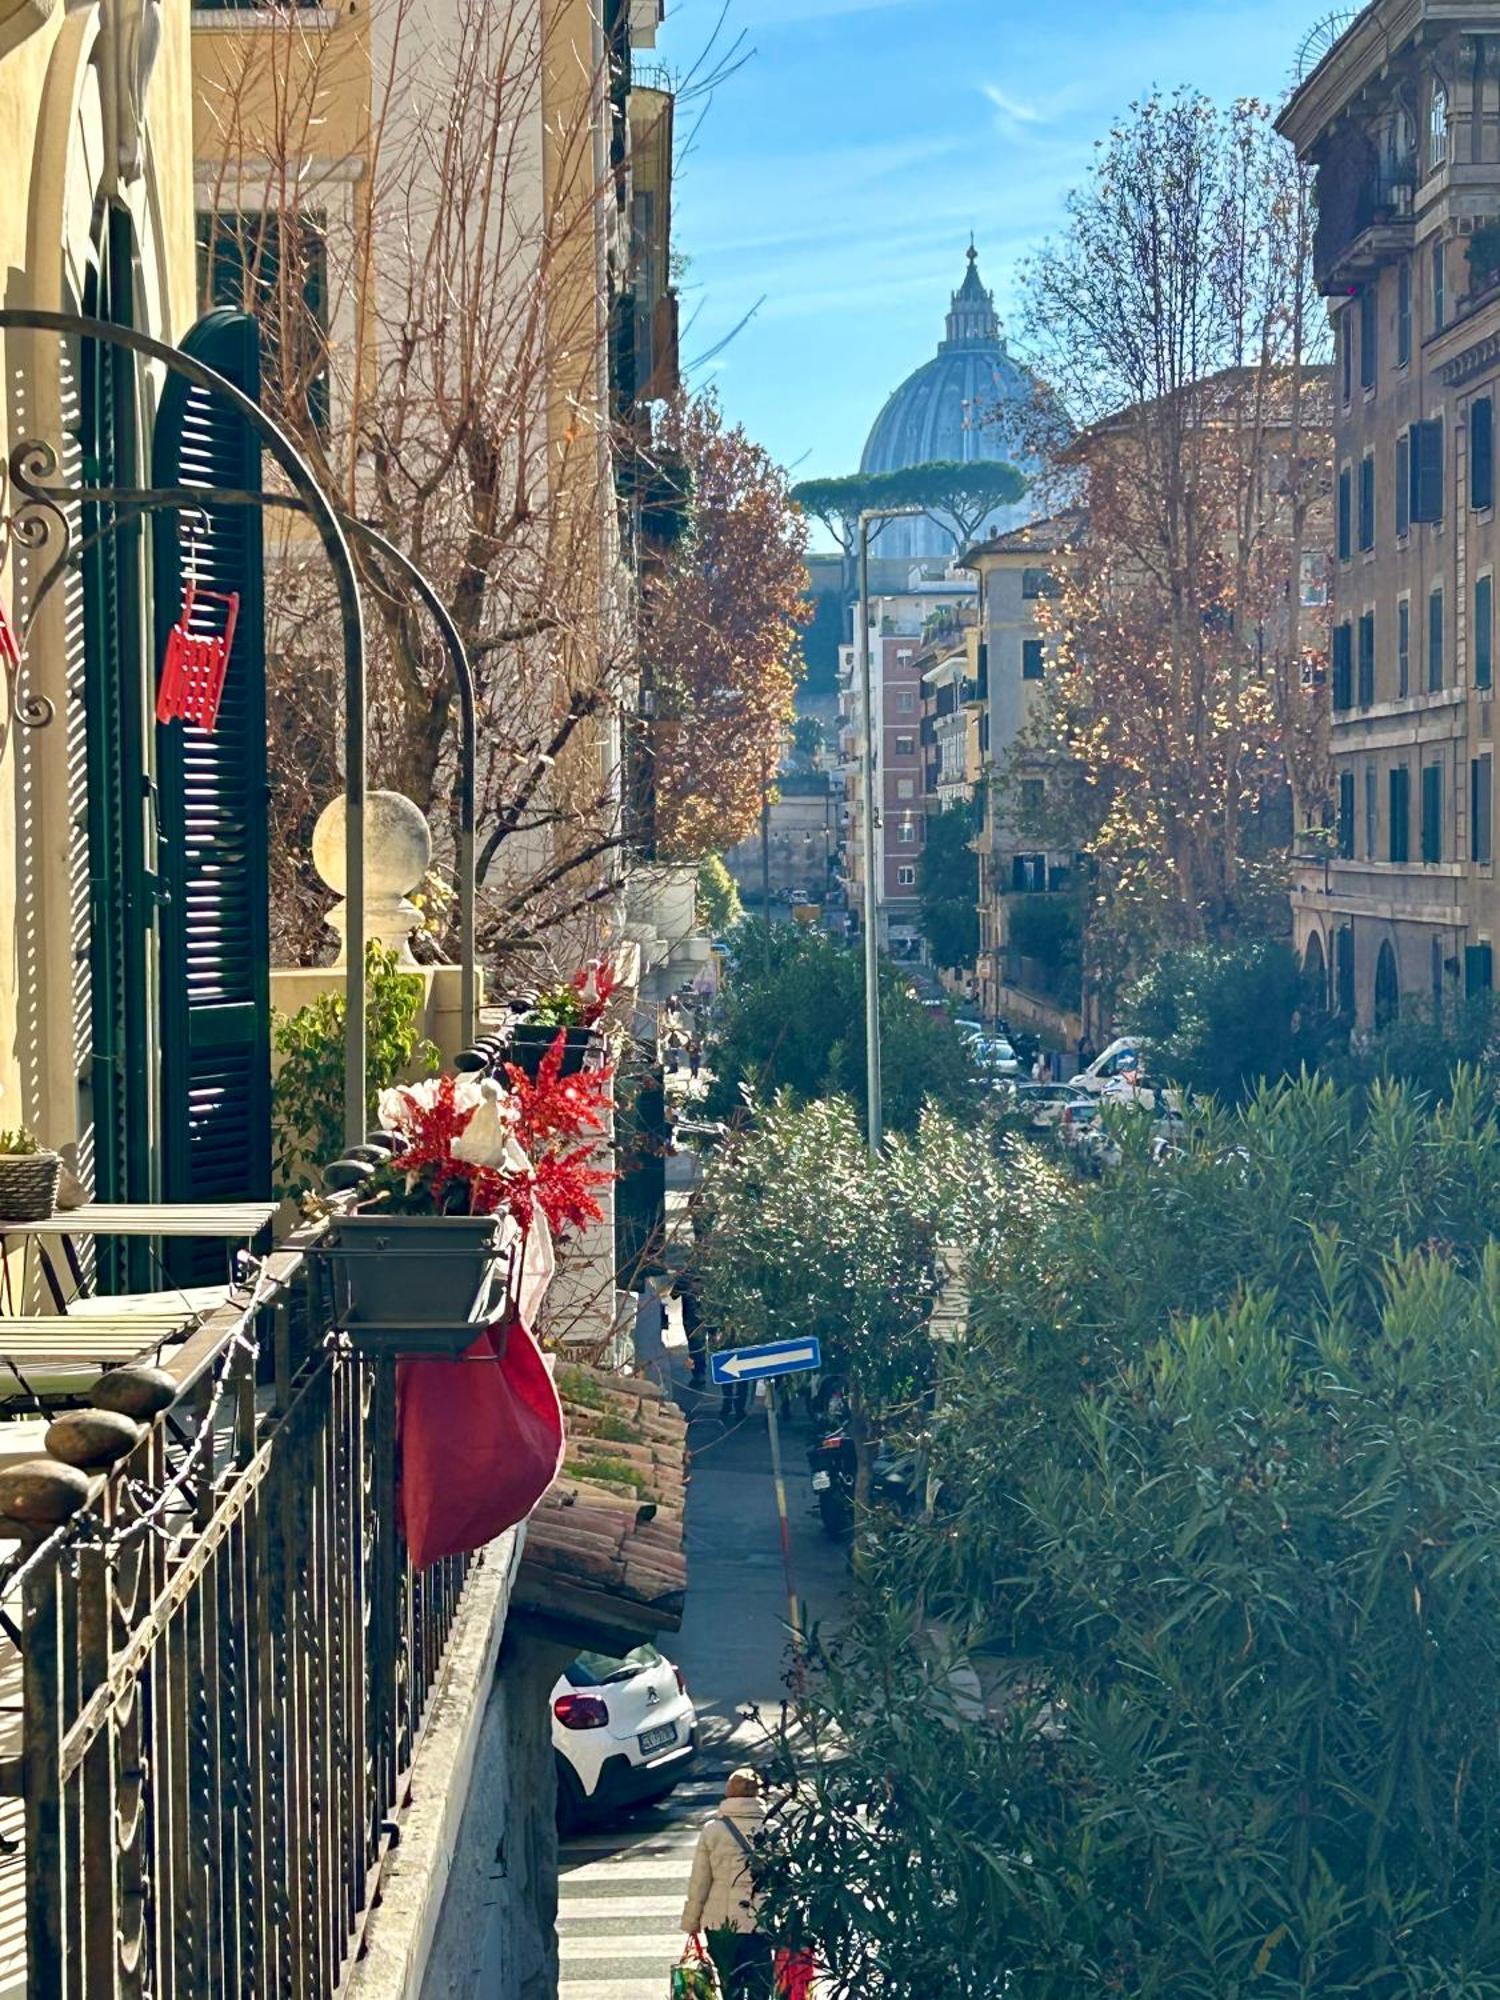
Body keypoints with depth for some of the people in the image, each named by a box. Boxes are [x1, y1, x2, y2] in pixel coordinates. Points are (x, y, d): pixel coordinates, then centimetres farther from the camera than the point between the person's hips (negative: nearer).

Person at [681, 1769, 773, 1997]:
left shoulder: (712, 1830, -5)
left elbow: (699, 1882, -1)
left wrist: (691, 1920, 11)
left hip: (721, 1922, 0)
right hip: (761, 1922, 0)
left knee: (731, 1986, 15)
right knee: (760, 1986, 9)